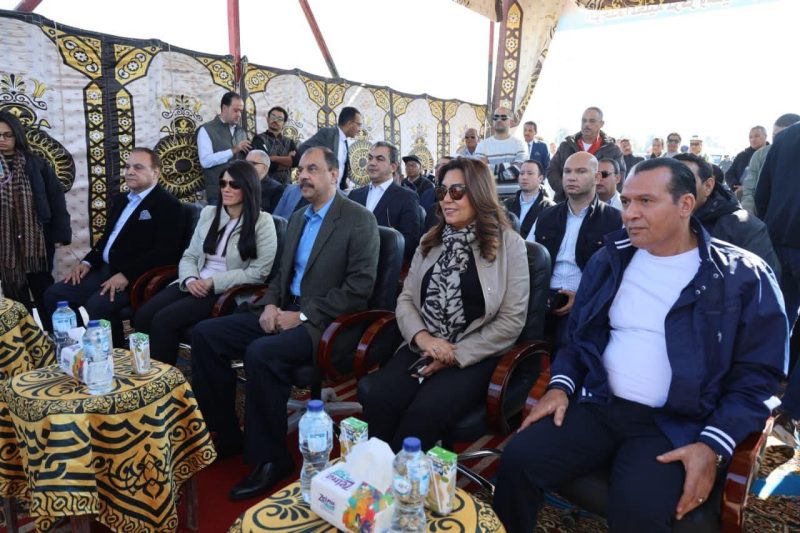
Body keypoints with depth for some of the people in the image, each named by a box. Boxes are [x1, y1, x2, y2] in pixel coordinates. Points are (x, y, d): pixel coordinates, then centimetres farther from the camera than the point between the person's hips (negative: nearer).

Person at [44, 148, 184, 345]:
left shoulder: (167, 205, -9)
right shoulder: (120, 200, 19)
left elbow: (164, 252, -19)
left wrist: (126, 275, -23)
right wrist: (88, 262, 8)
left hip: (135, 279, -9)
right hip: (105, 270, 9)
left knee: (97, 305, -29)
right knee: (54, 294, -1)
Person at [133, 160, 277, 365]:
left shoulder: (262, 222, -5)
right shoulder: (208, 213, 12)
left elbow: (258, 272, -11)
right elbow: (189, 256, 14)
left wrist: (214, 282, -15)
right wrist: (190, 279, -8)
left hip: (229, 293, -6)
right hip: (196, 286, 6)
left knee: (164, 320, -23)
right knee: (143, 315, -17)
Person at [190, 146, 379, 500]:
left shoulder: (359, 220, -9)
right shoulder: (297, 217, 16)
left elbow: (359, 289, -17)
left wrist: (302, 316, -18)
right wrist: (270, 305, 0)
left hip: (324, 323, -8)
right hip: (285, 312, 8)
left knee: (261, 353, -32)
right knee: (205, 333, -4)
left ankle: (269, 458, -12)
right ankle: (223, 435, 7)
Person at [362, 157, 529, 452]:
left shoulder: (509, 243, -1)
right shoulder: (430, 241, 14)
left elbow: (512, 320, -6)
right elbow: (406, 298, 11)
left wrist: (456, 355, -12)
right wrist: (423, 338, -10)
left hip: (474, 356, -4)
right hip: (422, 348, 4)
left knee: (424, 413, -29)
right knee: (378, 402, -24)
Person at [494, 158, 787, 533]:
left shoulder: (743, 276, -2)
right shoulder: (610, 258, 10)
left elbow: (757, 375, -3)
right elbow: (579, 334, 17)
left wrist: (714, 446, -14)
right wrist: (560, 386, 0)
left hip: (678, 425, -3)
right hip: (597, 405, 4)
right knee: (518, 460, -17)